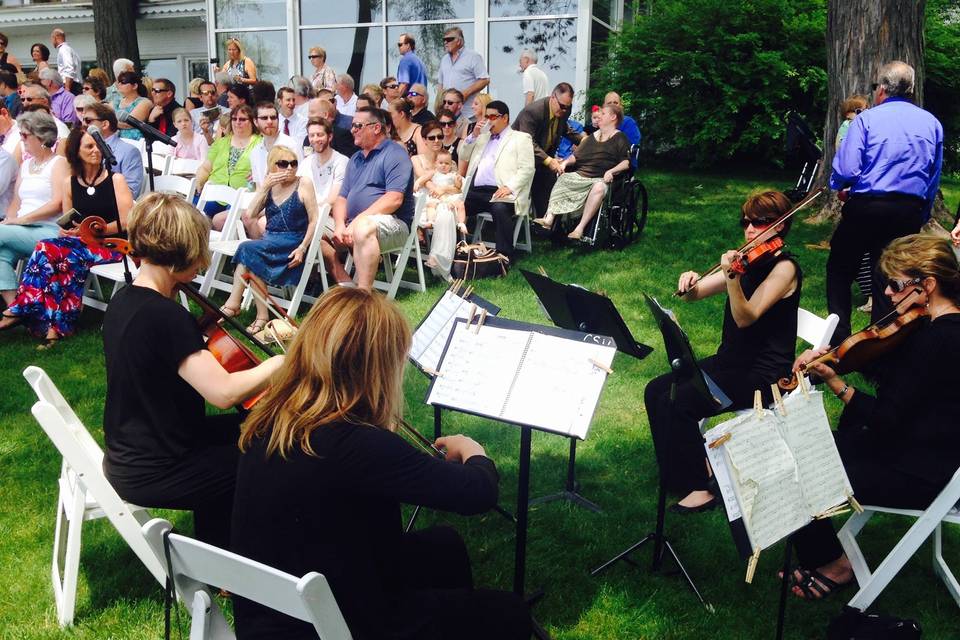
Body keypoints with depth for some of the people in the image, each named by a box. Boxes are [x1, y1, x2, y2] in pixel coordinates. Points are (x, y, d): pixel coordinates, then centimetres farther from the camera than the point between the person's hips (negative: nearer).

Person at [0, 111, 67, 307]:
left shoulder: (58, 163, 1)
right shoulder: (25, 165, 24)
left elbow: (57, 204, -12)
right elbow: (16, 202, 20)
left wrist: (22, 219, -15)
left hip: (49, 231, -6)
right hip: (23, 231, 6)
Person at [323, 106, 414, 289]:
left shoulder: (394, 154, -4)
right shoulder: (355, 159, 22)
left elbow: (394, 199, -17)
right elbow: (342, 198, 16)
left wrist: (357, 221, -20)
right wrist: (340, 226, -6)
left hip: (393, 224, -8)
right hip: (354, 225, 8)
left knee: (363, 228, -38)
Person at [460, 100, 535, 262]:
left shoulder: (520, 138, 8)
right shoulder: (483, 137, 28)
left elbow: (527, 168, -4)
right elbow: (463, 155, 24)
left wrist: (509, 187, -18)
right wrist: (474, 135, 9)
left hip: (500, 192, -6)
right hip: (475, 191, 6)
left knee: (499, 209, -37)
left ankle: (504, 256, -30)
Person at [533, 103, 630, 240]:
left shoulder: (619, 138, 6)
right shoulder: (591, 136, 24)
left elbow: (626, 163, -6)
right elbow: (576, 155, 23)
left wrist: (611, 171, -23)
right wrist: (565, 162, 2)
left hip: (600, 179, -6)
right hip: (580, 176, 6)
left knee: (599, 187, -39)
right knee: (561, 179, -19)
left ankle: (580, 228, -41)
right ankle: (549, 219, -31)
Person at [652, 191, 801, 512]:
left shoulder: (784, 267, -13)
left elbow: (746, 317, -25)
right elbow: (694, 294, 9)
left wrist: (731, 277, -39)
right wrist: (690, 281, -14)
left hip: (763, 375, -8)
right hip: (729, 361, 8)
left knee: (678, 403, -24)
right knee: (656, 391, -6)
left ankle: (700, 488, -8)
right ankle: (690, 462, 9)